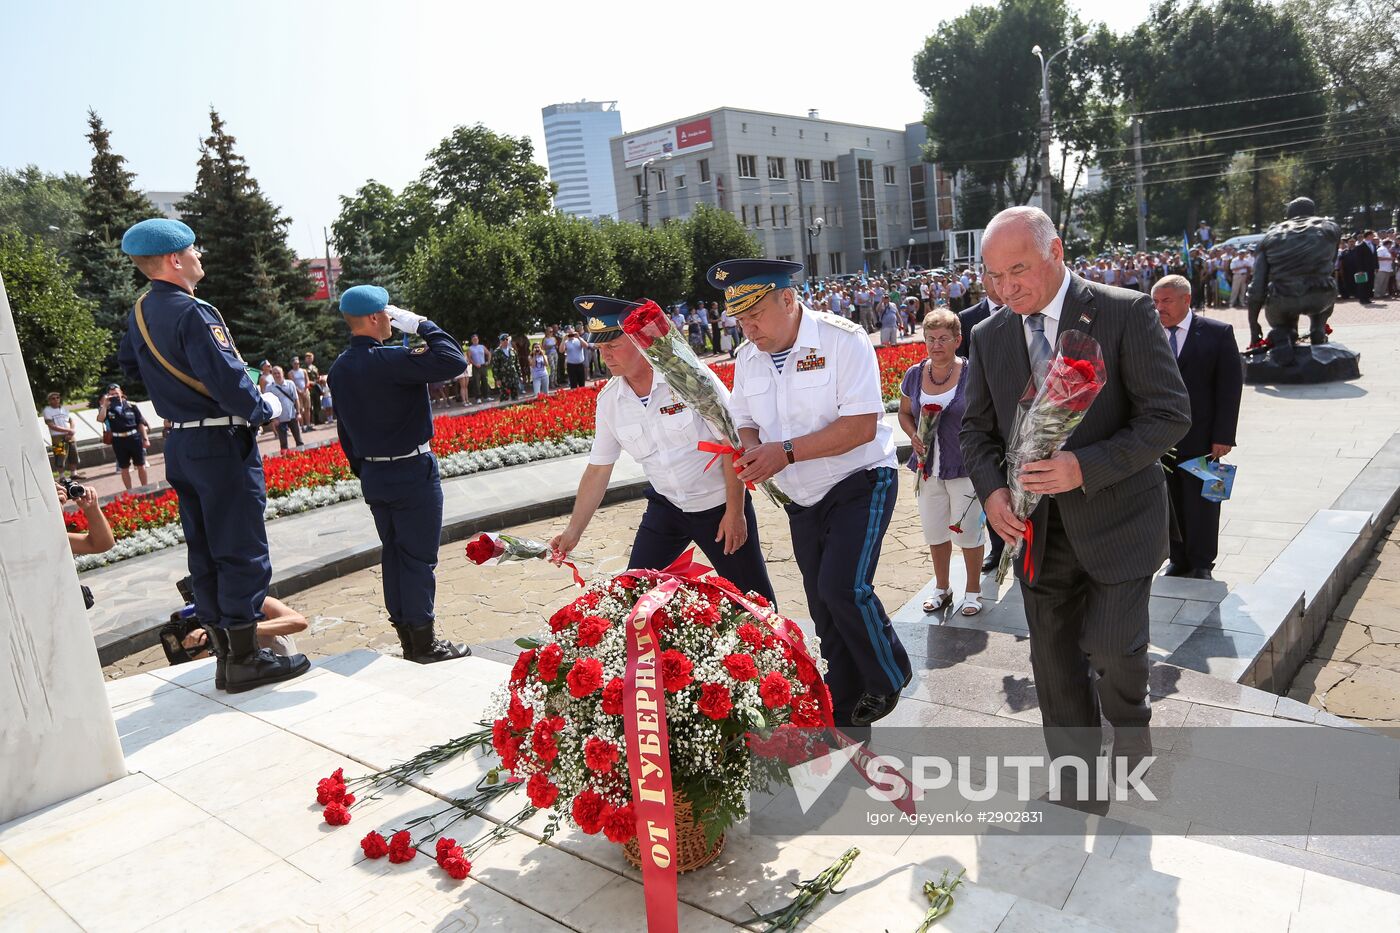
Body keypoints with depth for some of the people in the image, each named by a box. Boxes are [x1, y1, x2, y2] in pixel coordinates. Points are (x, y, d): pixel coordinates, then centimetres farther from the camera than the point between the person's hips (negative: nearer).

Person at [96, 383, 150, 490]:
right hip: (119, 441, 0)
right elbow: (100, 419, -17)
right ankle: (129, 491, 16)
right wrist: (104, 404, -17)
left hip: (134, 438, 0)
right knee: (124, 468, 7)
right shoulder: (108, 409, 3)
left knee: (141, 465, 7)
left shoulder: (131, 406, 3)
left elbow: (141, 423, 5)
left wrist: (145, 439, 0)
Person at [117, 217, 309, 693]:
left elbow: (129, 365, 26)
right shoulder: (192, 312, -18)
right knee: (242, 552, -1)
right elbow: (229, 381, -24)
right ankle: (245, 660, 5)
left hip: (180, 445, 9)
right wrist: (265, 410, -8)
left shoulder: (140, 313, 10)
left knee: (204, 554, 13)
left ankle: (224, 655, 22)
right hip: (222, 444, -9)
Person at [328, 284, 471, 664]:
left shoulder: (339, 368, 7)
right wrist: (423, 325, -13)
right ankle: (424, 642, 8)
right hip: (411, 472, -8)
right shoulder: (389, 359, -20)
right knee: (419, 556, 0)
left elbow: (344, 427, 14)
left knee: (394, 554, 14)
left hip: (373, 474, 8)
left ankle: (407, 638, 23)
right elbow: (454, 361, -27)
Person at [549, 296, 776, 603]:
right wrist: (573, 532, 3)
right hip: (666, 506, 5)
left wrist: (735, 511, -16)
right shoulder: (609, 400, -3)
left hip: (719, 505, -4)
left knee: (754, 601, 4)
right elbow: (597, 469, 4)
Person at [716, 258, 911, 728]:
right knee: (822, 604, 11)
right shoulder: (747, 360, 2)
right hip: (803, 499, 6)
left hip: (860, 483, -6)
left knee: (842, 587, -20)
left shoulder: (842, 339, -18)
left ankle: (888, 677, 9)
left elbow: (863, 424, -24)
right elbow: (744, 420, 13)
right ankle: (843, 705, 30)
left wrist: (787, 452, -29)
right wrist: (752, 451, -12)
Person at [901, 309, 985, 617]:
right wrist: (913, 435, -5)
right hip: (928, 468, 4)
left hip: (966, 467, -4)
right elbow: (904, 413, 15)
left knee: (967, 532, 6)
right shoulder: (914, 374, 1)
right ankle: (942, 587, 34)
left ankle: (973, 590, 26)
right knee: (934, 532, 15)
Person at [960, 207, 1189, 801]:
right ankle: (1078, 781, 32)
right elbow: (977, 427, 10)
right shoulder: (988, 336, 3)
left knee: (1111, 646, -9)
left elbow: (1170, 414, -13)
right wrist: (991, 490, -8)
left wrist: (1085, 467, -25)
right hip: (1035, 526, 4)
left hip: (1116, 518, -4)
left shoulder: (1127, 313, -10)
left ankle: (1130, 727, 27)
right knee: (1055, 667, 11)